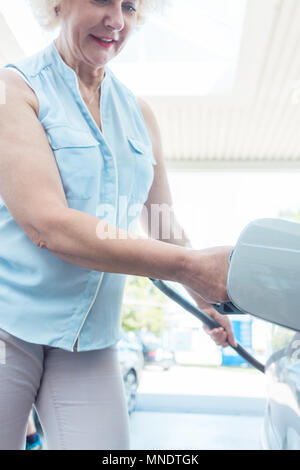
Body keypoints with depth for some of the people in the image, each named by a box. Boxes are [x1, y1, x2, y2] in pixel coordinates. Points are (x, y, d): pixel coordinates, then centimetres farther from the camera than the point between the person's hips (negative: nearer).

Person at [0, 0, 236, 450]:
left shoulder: (139, 113, 11)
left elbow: (163, 226, 18)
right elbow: (46, 223, -20)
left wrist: (209, 296, 11)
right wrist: (189, 266, -22)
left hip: (92, 339, 5)